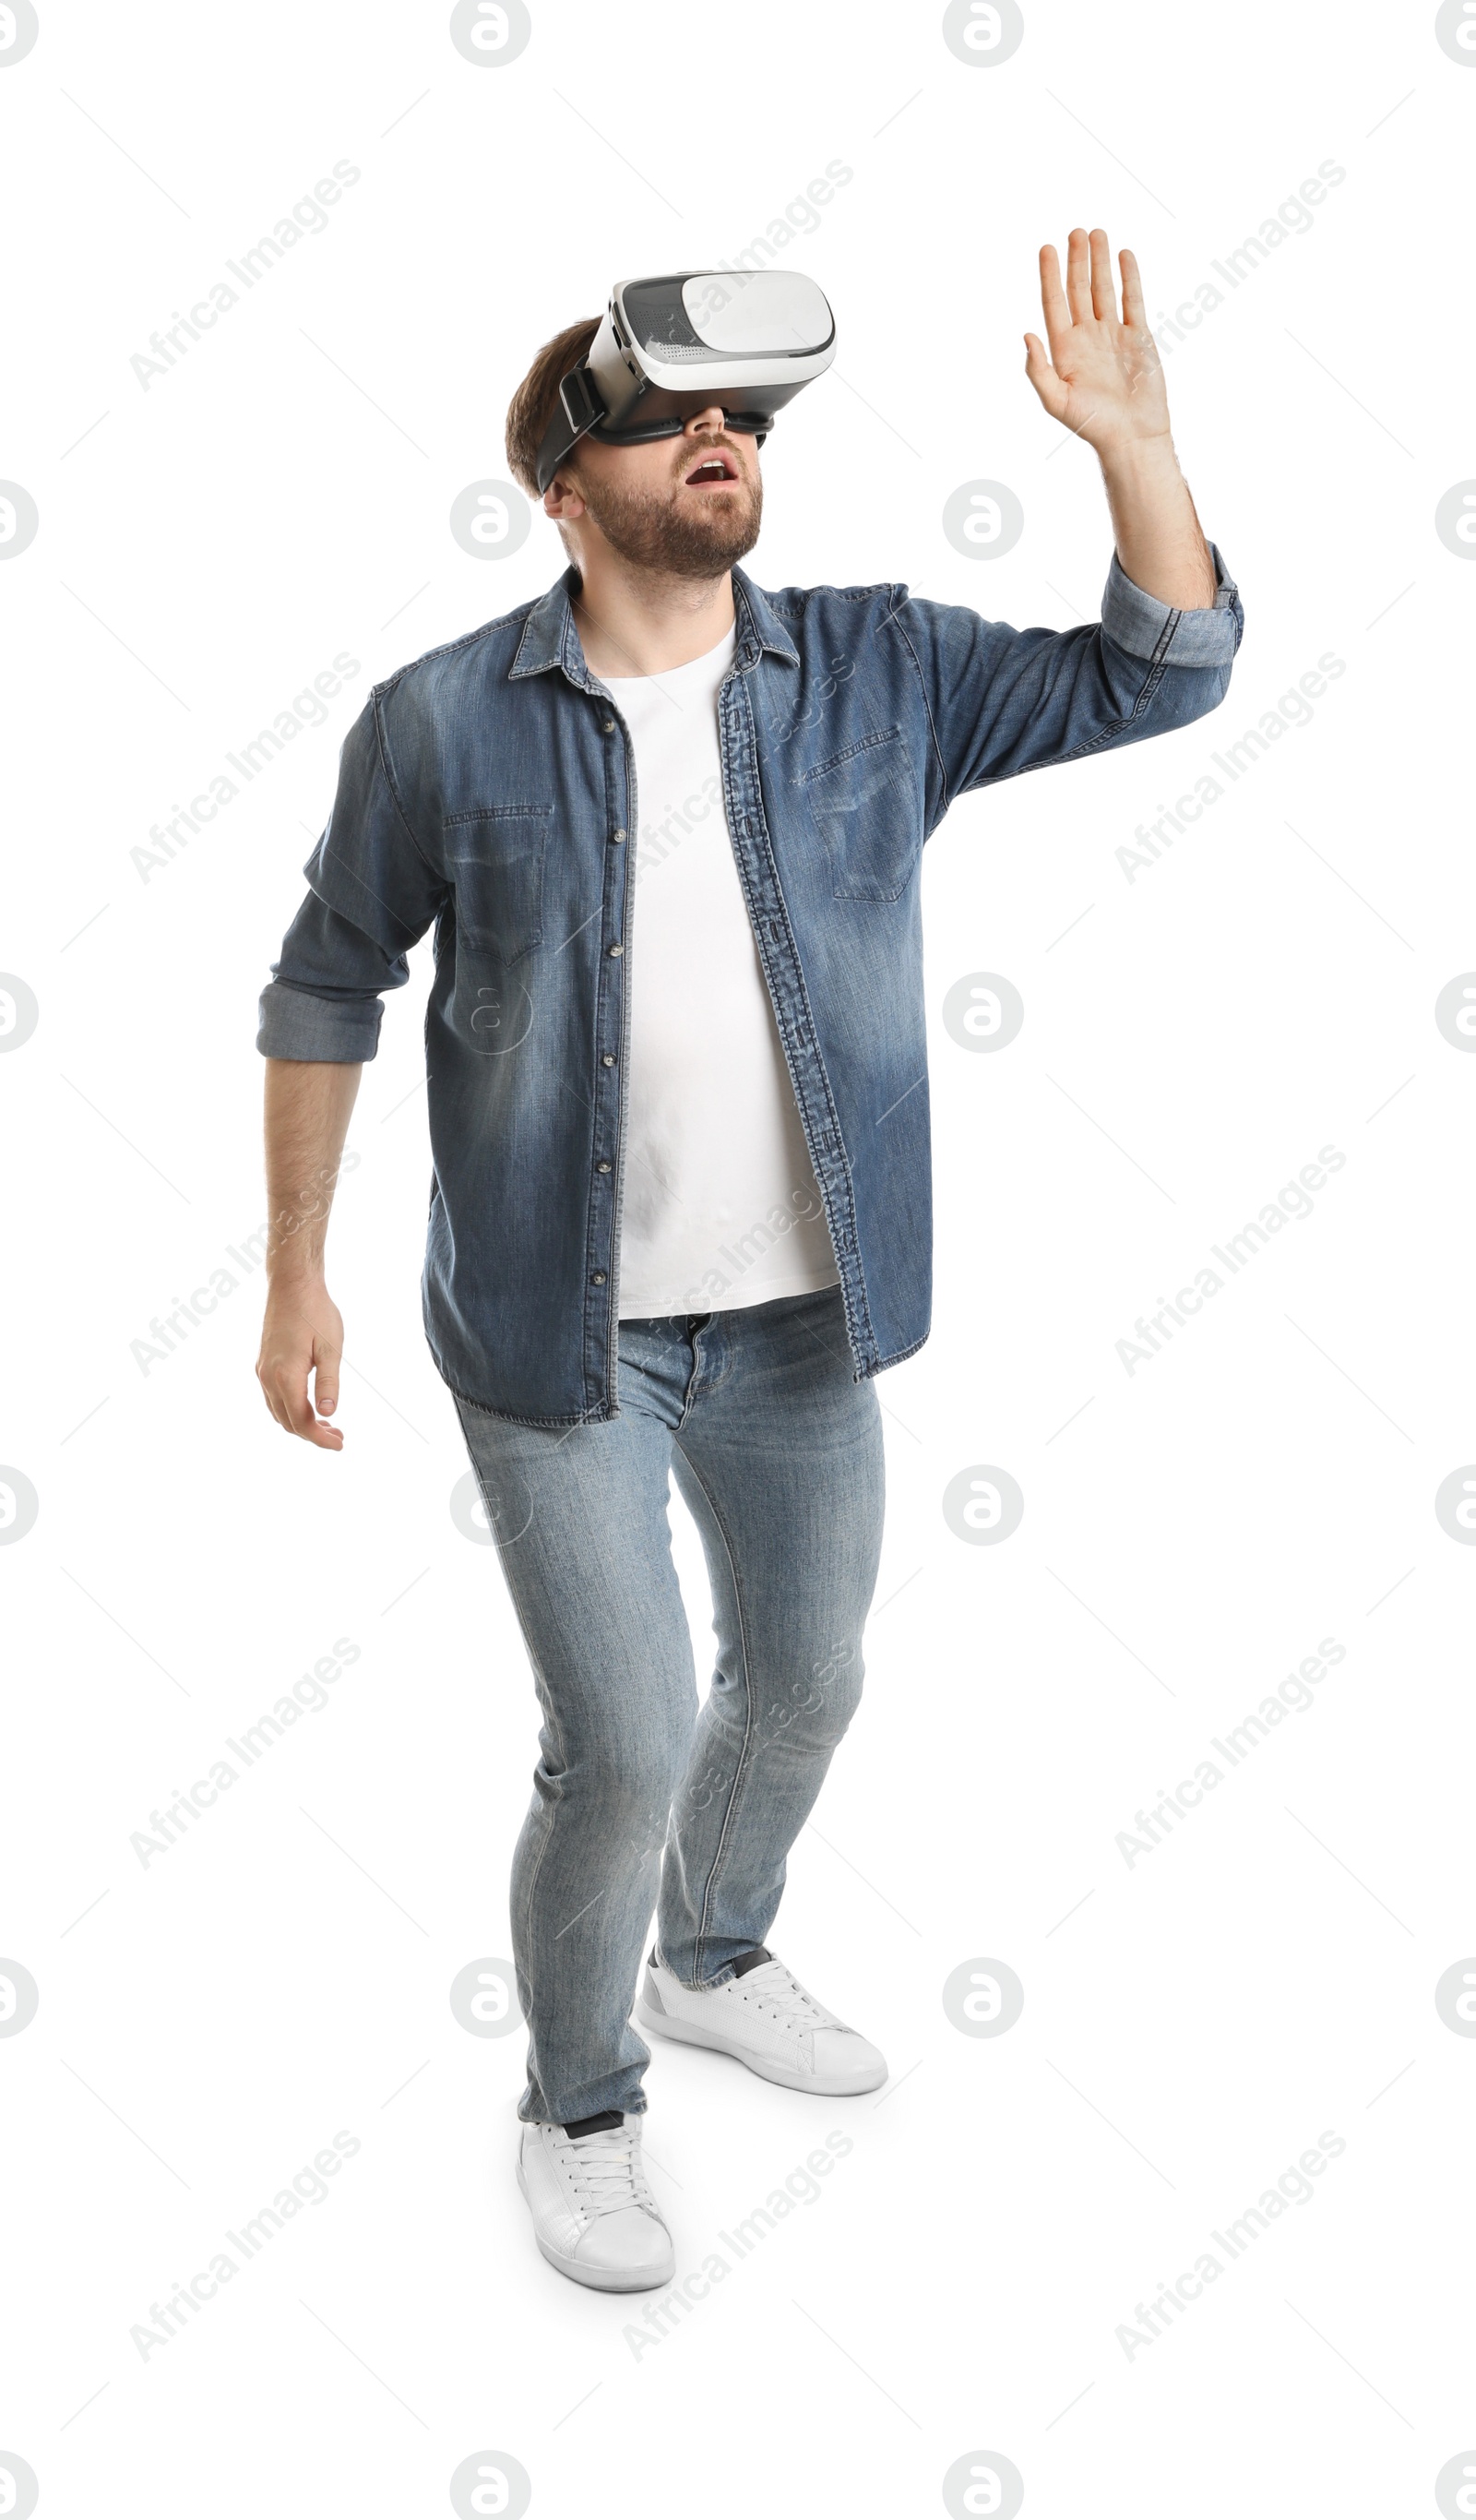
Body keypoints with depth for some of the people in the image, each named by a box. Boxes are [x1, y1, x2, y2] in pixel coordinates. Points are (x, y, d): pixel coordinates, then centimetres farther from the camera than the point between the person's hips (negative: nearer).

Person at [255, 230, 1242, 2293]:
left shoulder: (879, 672, -3)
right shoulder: (446, 723, -9)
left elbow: (1160, 674, -2)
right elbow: (328, 986, 0)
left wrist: (1131, 442, -17)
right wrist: (297, 1273, 0)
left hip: (802, 1323, 4)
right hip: (559, 1337, -4)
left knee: (803, 1685, 20)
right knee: (625, 1749, -1)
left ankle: (712, 1962, 52)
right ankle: (579, 2106, 28)